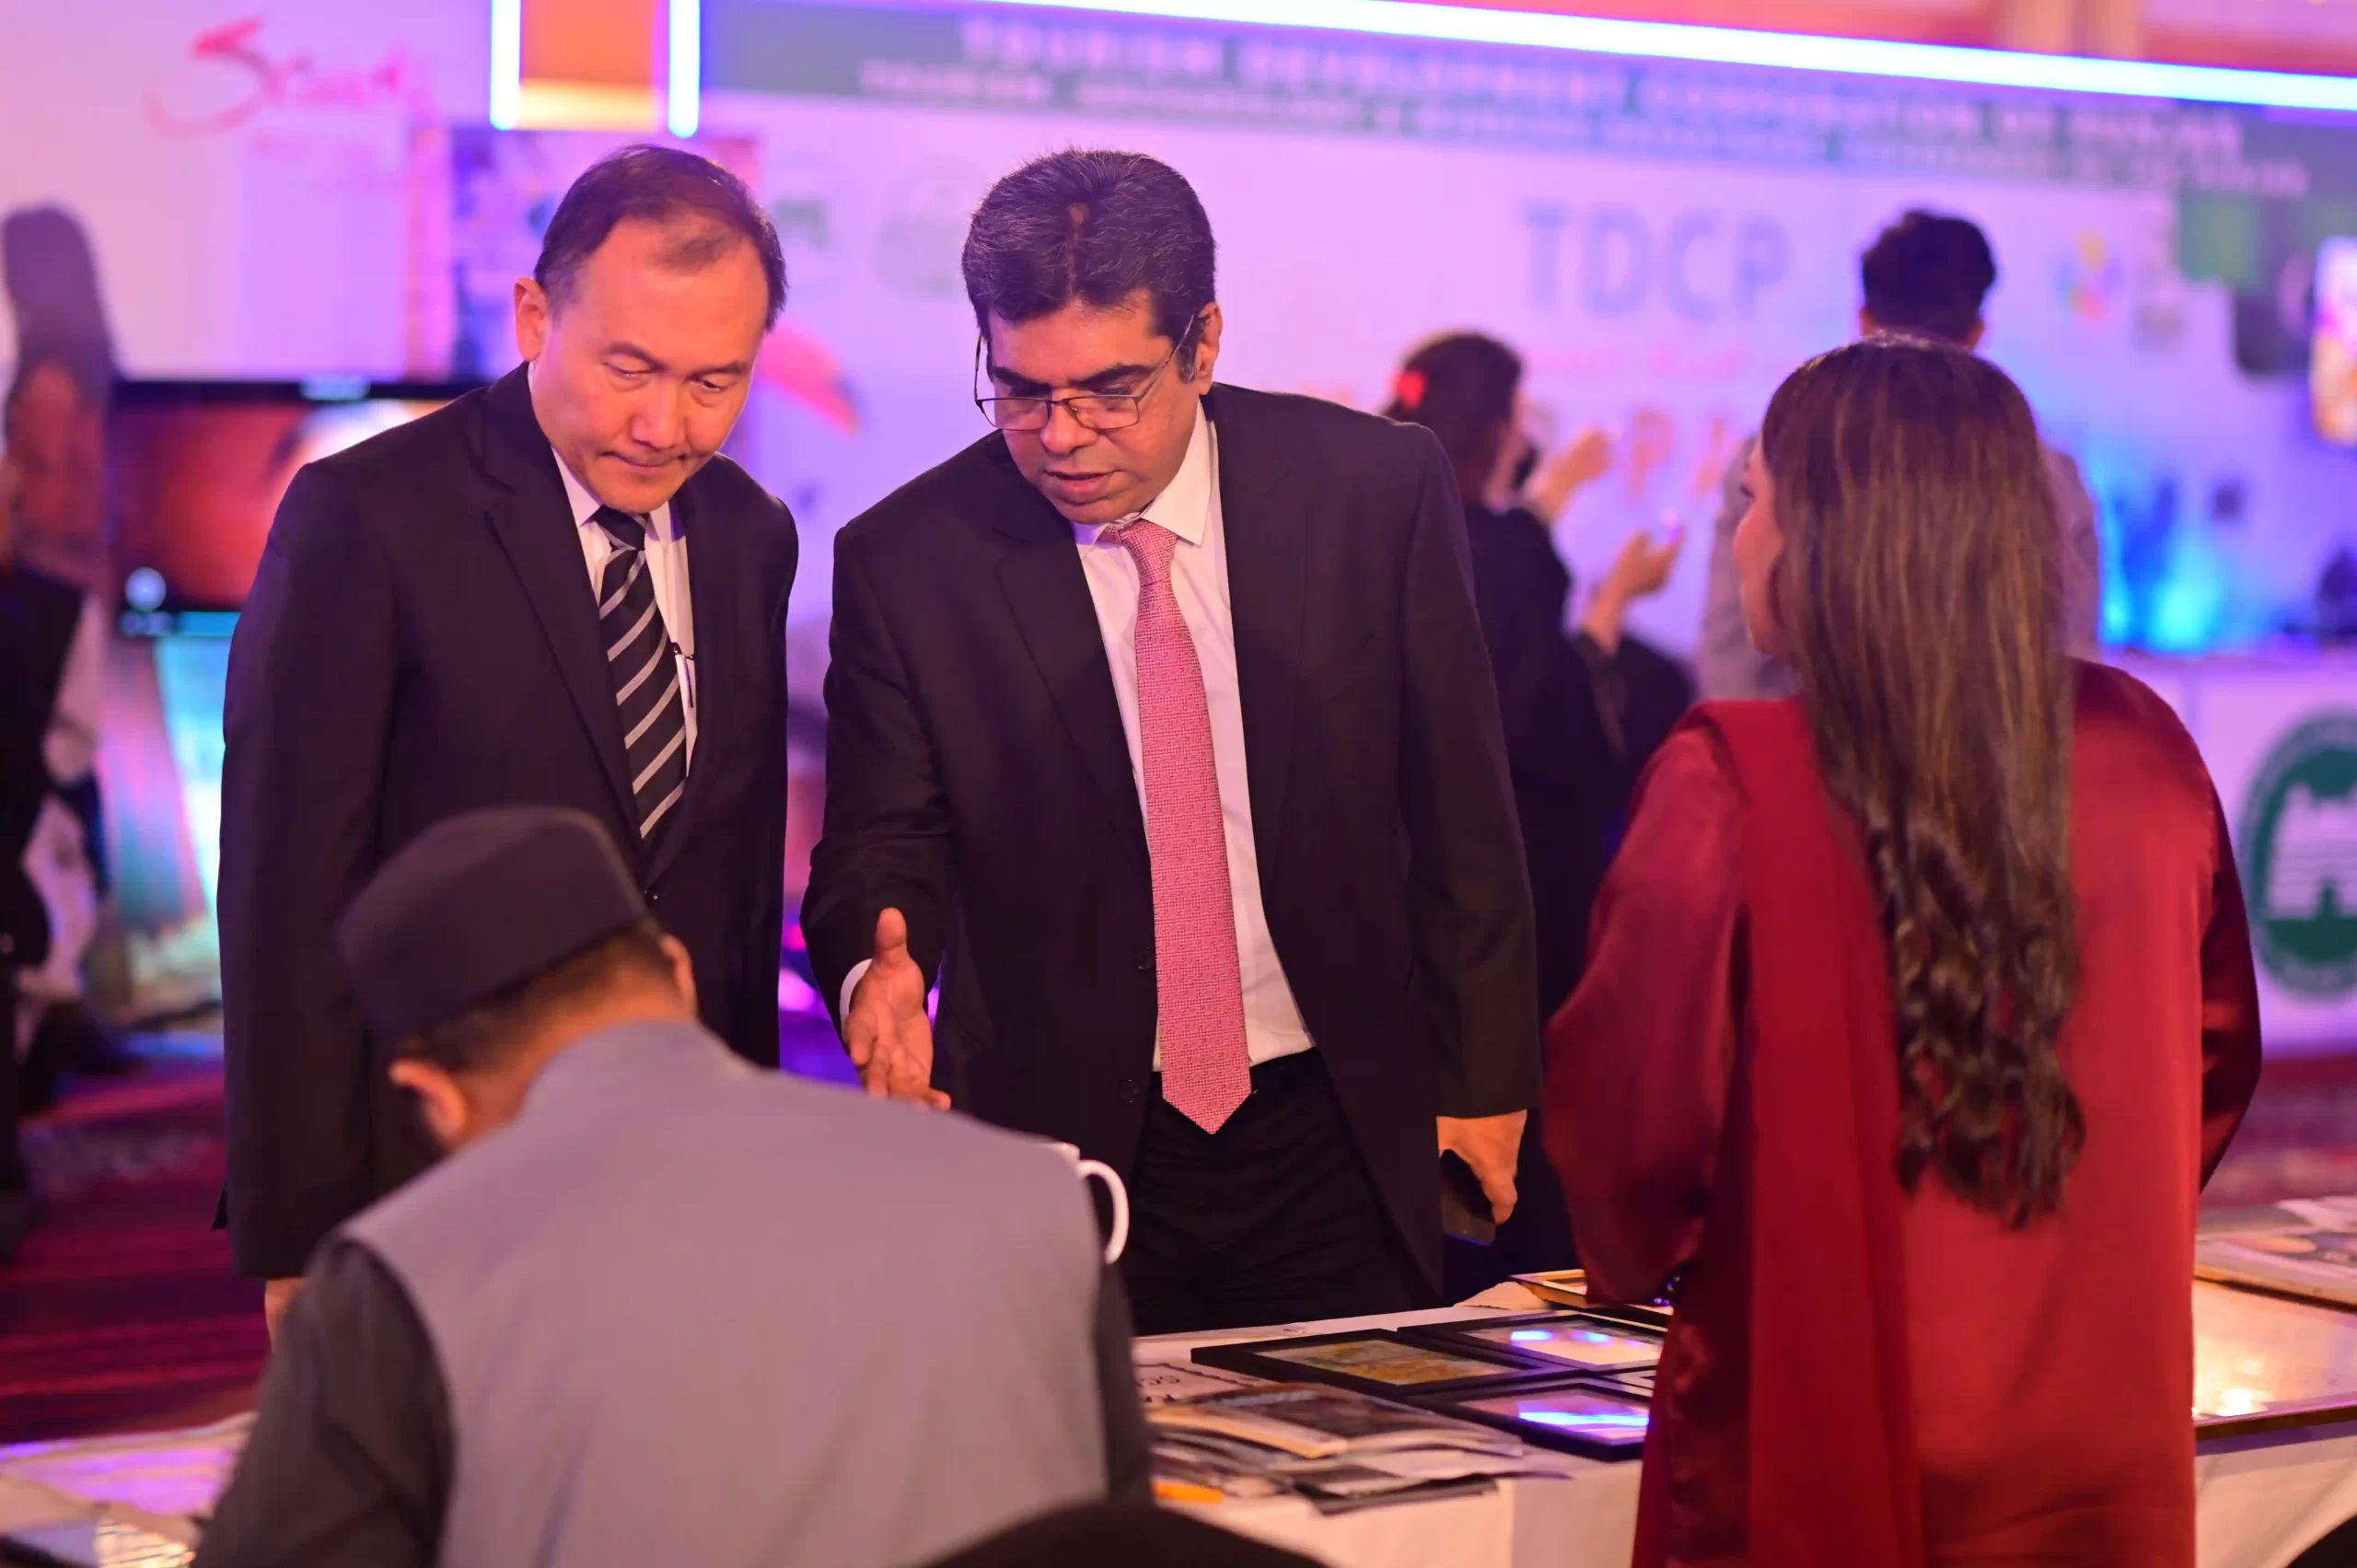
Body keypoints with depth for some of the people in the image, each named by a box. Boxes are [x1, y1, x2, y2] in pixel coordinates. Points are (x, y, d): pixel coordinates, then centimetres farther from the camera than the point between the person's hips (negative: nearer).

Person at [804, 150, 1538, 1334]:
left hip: (1343, 1139, 1)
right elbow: (880, 847, -2)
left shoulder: (1375, 490, -4)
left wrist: (1484, 1074, 4)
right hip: (1062, 1147, -1)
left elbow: (1459, 806, 3)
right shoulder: (906, 560, -6)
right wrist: (884, 970, -25)